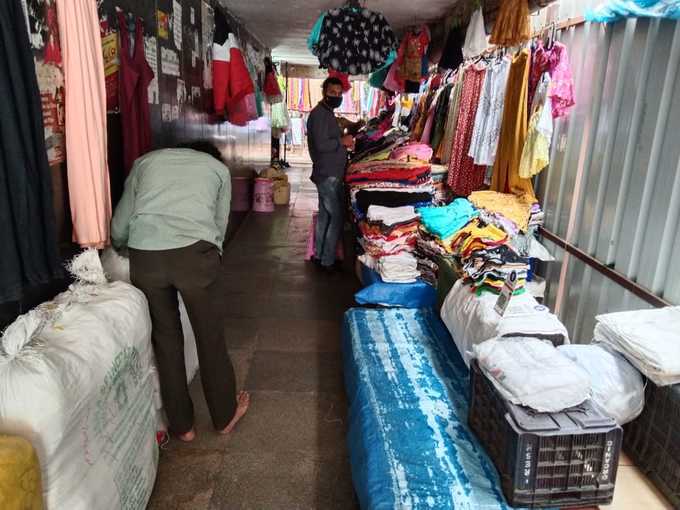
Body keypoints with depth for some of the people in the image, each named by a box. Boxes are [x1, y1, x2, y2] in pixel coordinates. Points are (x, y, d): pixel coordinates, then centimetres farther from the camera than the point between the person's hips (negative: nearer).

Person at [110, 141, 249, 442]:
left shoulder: (147, 160, 28)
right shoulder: (218, 168, 24)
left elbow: (119, 225, 27)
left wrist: (120, 247, 49)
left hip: (144, 255, 2)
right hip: (195, 252, -2)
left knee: (165, 337, 19)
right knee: (210, 336, 16)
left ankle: (181, 424, 33)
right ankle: (225, 416, 36)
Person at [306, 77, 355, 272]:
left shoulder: (327, 113, 17)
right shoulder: (319, 114, -15)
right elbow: (321, 144, -25)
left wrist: (344, 140, 7)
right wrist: (342, 141, -13)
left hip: (328, 174, 10)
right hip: (329, 175, -10)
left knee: (324, 215, 16)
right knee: (337, 217, -7)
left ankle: (319, 255, 26)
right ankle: (327, 261, 0)